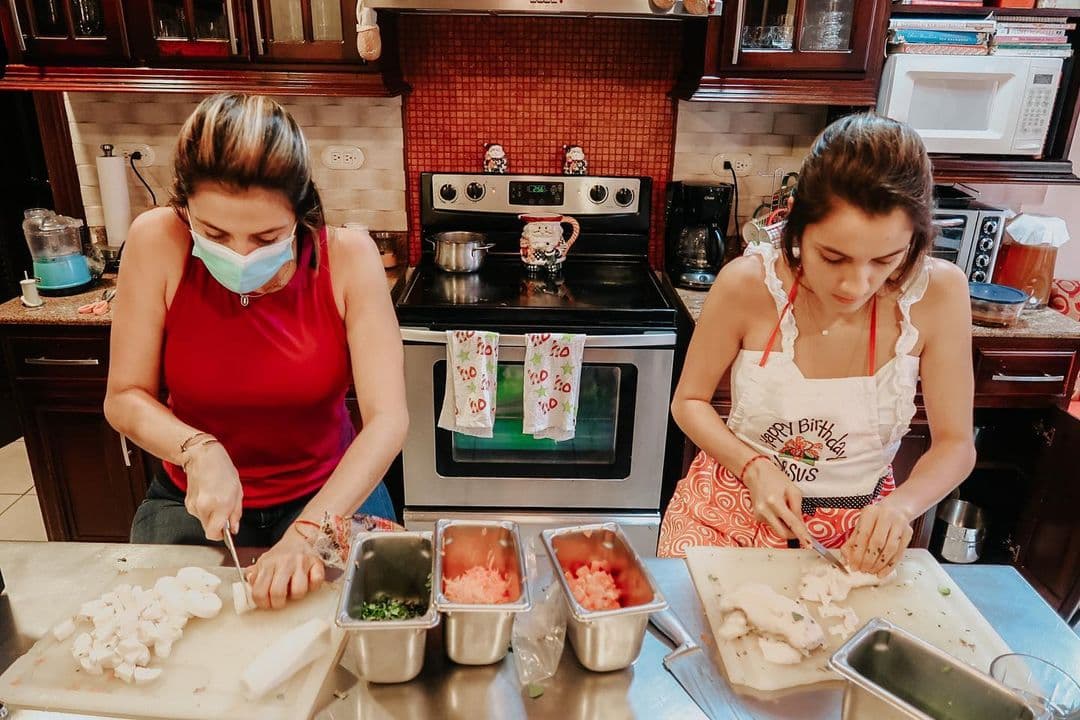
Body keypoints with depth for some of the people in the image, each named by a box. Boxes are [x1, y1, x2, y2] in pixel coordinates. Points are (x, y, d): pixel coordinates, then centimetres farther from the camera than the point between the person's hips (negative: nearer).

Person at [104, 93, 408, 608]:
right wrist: (198, 450, -26)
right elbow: (124, 398, -8)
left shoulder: (347, 256, -20)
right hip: (193, 504, 1)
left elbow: (387, 419, -23)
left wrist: (310, 530, -32)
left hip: (328, 494, 0)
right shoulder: (157, 244, -18)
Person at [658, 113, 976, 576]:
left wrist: (902, 506, -26)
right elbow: (690, 401, -8)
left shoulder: (937, 293, -19)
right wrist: (755, 467, -22)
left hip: (858, 535, 1)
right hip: (732, 515, 0)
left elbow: (954, 444, -8)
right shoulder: (748, 284, -23)